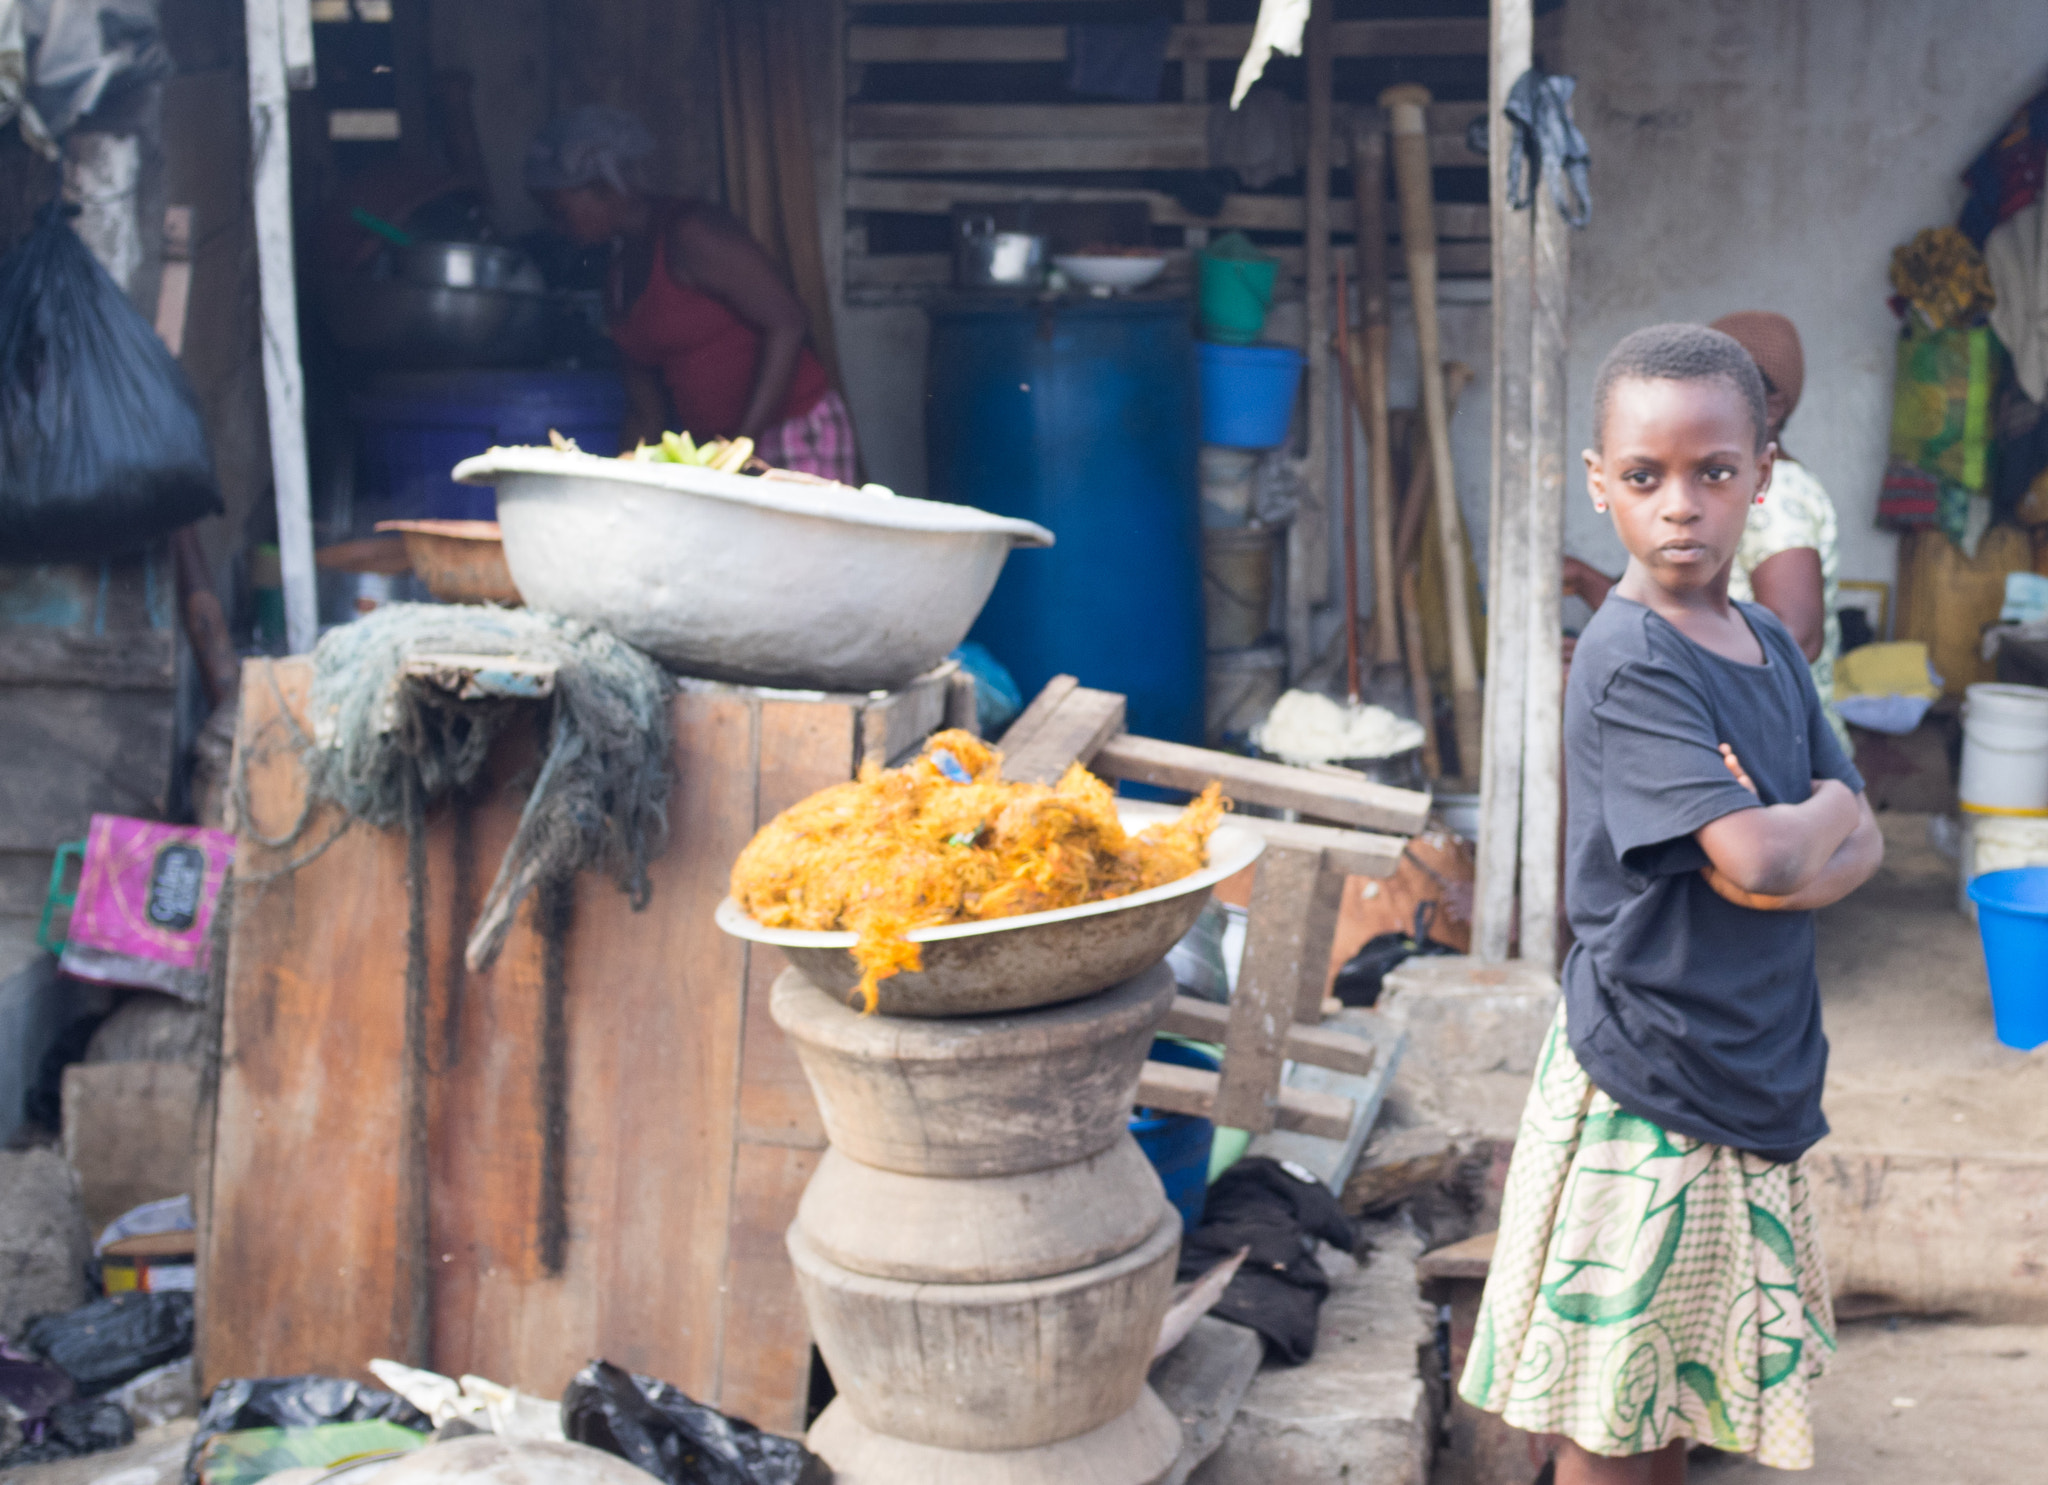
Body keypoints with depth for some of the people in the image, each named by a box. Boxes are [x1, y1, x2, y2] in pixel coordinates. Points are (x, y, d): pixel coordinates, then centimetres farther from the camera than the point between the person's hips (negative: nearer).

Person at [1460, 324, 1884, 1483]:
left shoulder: (1771, 647, 7)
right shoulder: (1629, 663, -18)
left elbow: (1862, 847, 5)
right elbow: (1762, 862, -25)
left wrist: (1784, 833, -16)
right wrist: (1826, 808, -4)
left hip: (1758, 1082, 7)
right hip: (1646, 1088, -7)